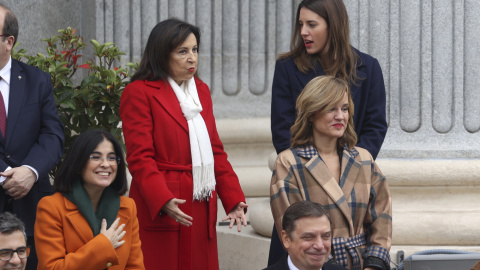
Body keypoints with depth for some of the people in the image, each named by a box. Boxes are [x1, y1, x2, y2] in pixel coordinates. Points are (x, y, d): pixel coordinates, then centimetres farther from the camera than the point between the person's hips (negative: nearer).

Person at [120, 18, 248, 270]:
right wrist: (164, 201, -25)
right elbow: (140, 157, -11)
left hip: (202, 211, 6)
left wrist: (234, 199, 7)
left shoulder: (201, 91, 19)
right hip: (159, 210, -6)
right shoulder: (139, 93, -4)